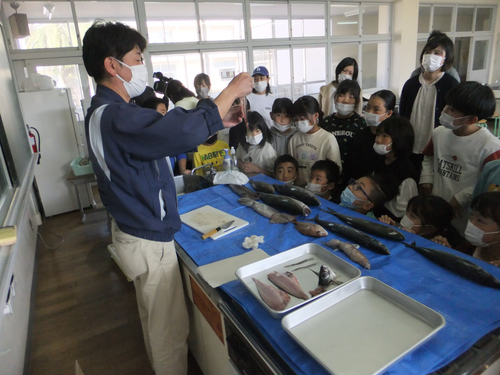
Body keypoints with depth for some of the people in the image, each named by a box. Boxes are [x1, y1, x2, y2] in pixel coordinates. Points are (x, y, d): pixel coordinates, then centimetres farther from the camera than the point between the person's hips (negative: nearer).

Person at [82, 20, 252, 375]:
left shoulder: (106, 110, 7)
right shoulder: (114, 117, -28)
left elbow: (165, 134, 11)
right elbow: (184, 132, -40)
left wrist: (218, 122, 2)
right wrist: (233, 90, -25)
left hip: (135, 229, 11)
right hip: (149, 240, -11)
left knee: (154, 315, 30)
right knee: (171, 329, 8)